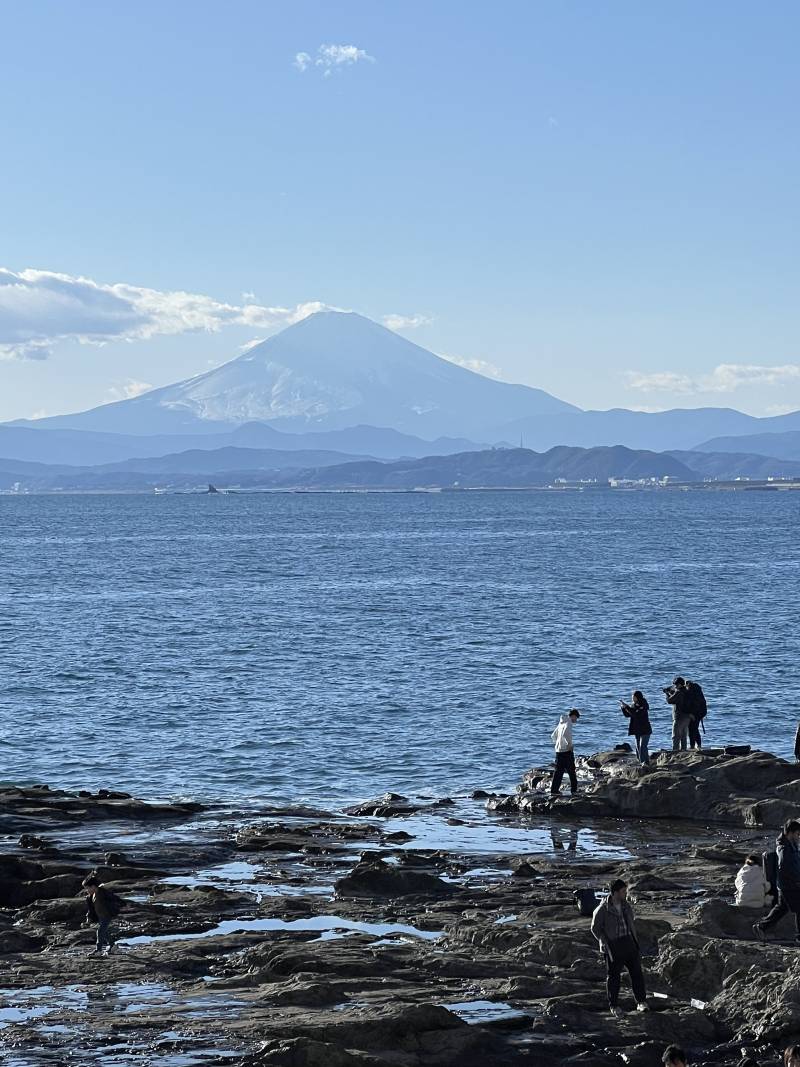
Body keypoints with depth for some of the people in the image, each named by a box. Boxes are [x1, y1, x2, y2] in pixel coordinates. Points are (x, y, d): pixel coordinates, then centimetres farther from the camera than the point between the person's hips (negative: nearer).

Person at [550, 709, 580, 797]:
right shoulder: (568, 723, -10)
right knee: (571, 772, 0)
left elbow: (553, 735, 24)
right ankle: (574, 791, 2)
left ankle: (553, 791, 6)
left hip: (558, 750, 8)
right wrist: (570, 744, -16)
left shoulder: (561, 723, 16)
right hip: (566, 751, -8)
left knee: (558, 772, 8)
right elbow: (565, 734, -27)